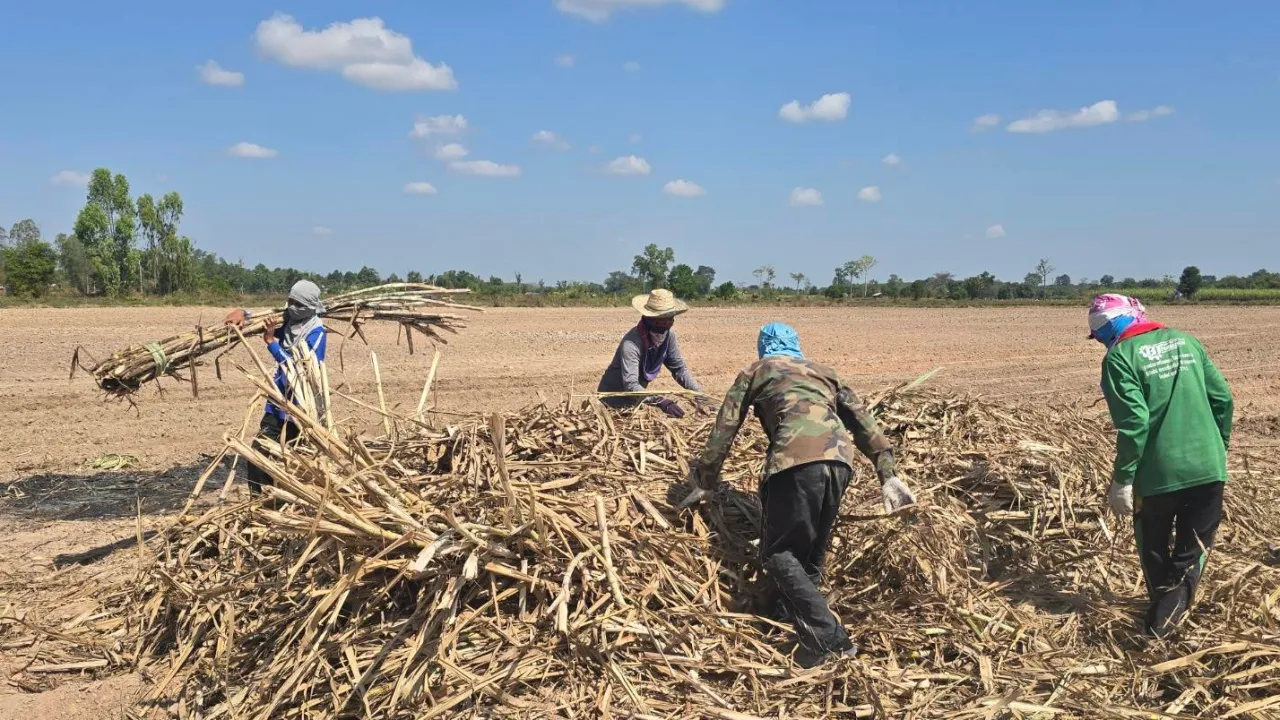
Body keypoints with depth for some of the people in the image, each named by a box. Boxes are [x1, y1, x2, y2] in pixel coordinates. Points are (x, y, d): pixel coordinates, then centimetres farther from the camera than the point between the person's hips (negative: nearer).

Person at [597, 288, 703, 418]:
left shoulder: (669, 335, -15)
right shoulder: (631, 343, -34)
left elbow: (679, 368, -3)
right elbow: (631, 386, -40)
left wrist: (699, 393, -17)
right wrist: (662, 402, -52)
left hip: (635, 399, 6)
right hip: (614, 401, -6)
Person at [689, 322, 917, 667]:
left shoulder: (757, 371, 24)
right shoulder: (824, 371, 34)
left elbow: (724, 430, 22)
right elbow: (862, 421, 23)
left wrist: (704, 482, 32)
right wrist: (888, 474, 18)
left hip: (797, 459, -5)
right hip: (841, 458, 5)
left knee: (778, 552, 3)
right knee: (811, 551, 20)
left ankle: (826, 636, -9)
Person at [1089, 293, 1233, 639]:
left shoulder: (1120, 357, -9)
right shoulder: (1186, 341, 8)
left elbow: (1134, 423, -17)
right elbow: (1223, 398, 9)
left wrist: (1122, 478, -11)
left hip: (1159, 472, -4)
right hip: (1208, 467, 4)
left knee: (1155, 549, 18)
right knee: (1194, 549, 13)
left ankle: (1161, 611, 32)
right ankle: (1169, 613, -1)